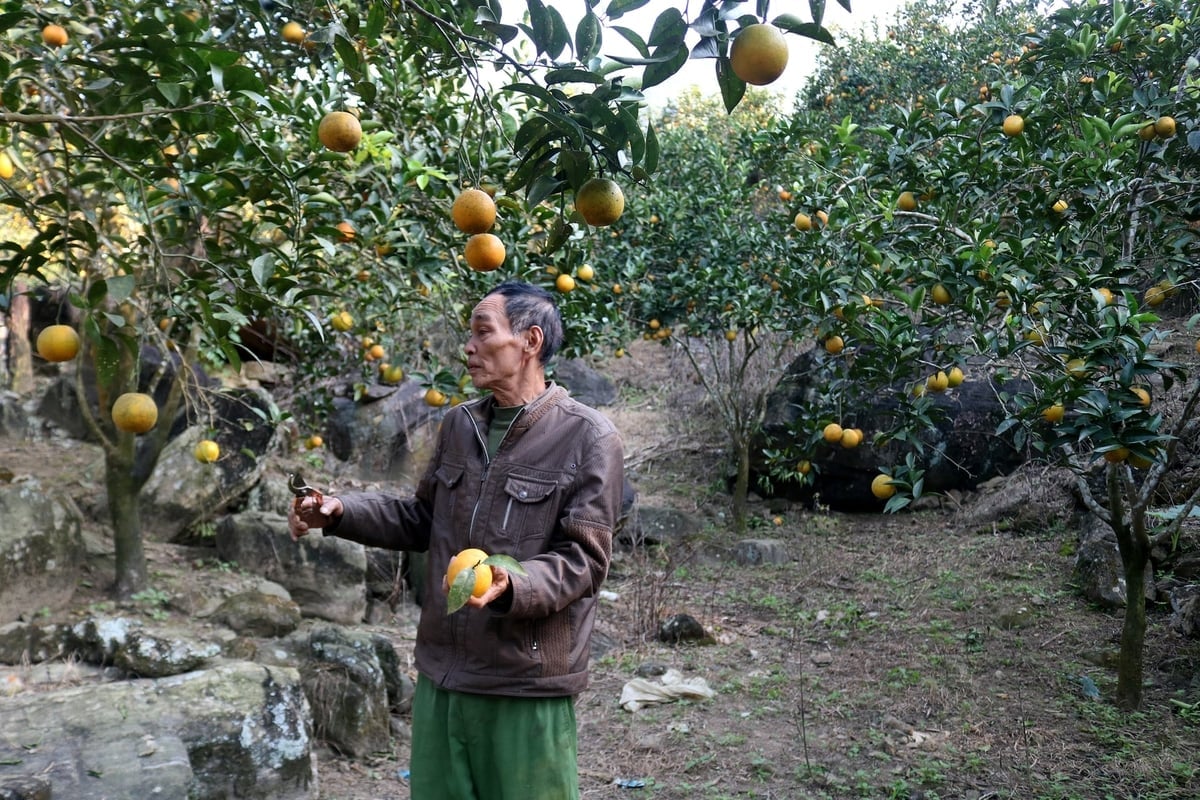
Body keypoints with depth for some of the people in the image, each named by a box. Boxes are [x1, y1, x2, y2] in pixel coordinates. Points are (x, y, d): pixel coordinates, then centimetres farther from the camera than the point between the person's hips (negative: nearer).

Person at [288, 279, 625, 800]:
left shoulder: (588, 437, -12)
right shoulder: (458, 425, 9)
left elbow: (582, 559, -14)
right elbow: (424, 520, 18)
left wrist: (512, 585, -31)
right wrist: (341, 513, 6)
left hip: (527, 685, -6)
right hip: (440, 675, 6)